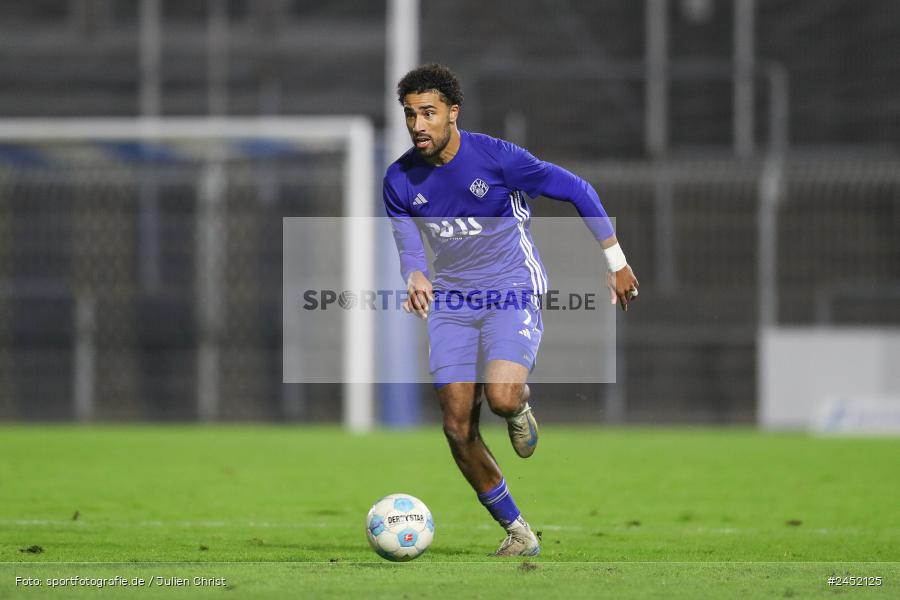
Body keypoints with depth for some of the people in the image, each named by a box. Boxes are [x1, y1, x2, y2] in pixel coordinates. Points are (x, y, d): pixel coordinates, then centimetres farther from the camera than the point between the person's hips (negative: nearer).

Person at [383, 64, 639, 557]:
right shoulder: (400, 180, -4)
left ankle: (520, 405, 11)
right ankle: (518, 534, 13)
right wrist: (415, 279, -22)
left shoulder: (495, 157, -16)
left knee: (500, 396, -30)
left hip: (512, 294, -4)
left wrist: (616, 263, -4)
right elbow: (409, 248, 4)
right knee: (458, 429, -4)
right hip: (451, 304, 4)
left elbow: (577, 191, -7)